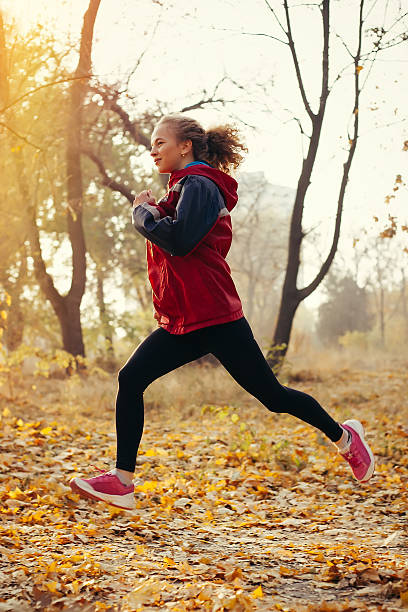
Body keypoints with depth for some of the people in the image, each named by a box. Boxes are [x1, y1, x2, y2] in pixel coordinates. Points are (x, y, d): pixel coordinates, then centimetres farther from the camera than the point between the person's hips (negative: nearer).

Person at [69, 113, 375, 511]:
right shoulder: (184, 187, 20)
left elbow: (179, 240, -25)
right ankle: (122, 480, 1)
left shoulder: (199, 185, -10)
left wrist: (143, 212, -9)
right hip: (182, 322, 9)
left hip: (212, 316, -9)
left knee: (270, 394, -1)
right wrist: (152, 212, 7)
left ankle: (344, 437, 18)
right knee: (130, 380, -2)